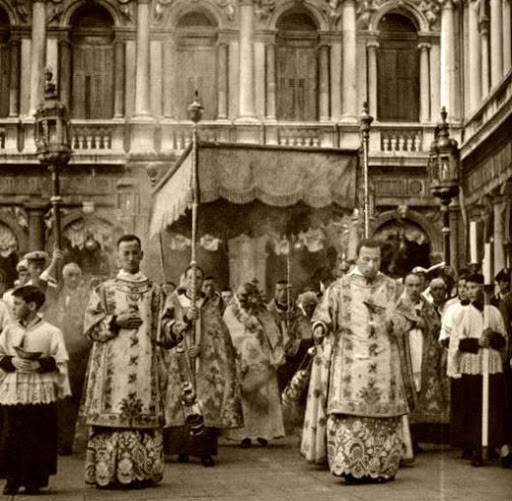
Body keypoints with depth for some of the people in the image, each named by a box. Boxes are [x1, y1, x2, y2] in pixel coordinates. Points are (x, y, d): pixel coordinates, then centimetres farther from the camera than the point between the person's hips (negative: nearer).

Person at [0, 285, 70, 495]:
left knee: (36, 438, -1)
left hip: (40, 393, -3)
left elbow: (60, 362, -4)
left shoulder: (51, 332, -2)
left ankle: (34, 480, 8)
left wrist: (38, 365, -17)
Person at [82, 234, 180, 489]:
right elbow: (90, 325, 4)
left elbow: (161, 330, 10)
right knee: (113, 416, -6)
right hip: (113, 367, -1)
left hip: (145, 366, 2)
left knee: (145, 417, -2)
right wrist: (115, 322, -10)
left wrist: (177, 327, -10)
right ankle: (109, 473, -2)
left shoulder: (154, 291, 14)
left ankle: (143, 472, 2)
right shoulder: (104, 290, 10)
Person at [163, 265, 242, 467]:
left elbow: (215, 331, 5)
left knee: (208, 403, -11)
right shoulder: (174, 301, 10)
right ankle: (182, 449, -2)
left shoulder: (213, 303, 11)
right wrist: (185, 319, -16)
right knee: (181, 403, -8)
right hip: (180, 359, 0)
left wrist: (201, 348, -11)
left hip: (207, 359, 0)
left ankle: (205, 450, -10)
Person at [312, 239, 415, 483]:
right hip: (350, 360, -1)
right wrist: (320, 326, -19)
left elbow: (407, 320, 9)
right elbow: (324, 311, 2)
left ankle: (382, 468, 7)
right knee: (349, 412, -11)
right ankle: (350, 466, -7)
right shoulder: (341, 287, 6)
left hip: (383, 361, 2)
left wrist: (385, 313, -10)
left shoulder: (392, 287, 10)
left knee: (384, 415, -1)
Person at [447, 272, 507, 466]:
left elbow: (504, 340, 11)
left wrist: (493, 337, -9)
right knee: (473, 410, -2)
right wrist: (477, 342, -12)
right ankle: (475, 451, 2)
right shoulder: (462, 313, 5)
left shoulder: (494, 312, 10)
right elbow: (456, 342, 1)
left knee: (494, 408, -5)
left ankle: (493, 446, -2)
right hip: (471, 366, -2)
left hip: (493, 366, 2)